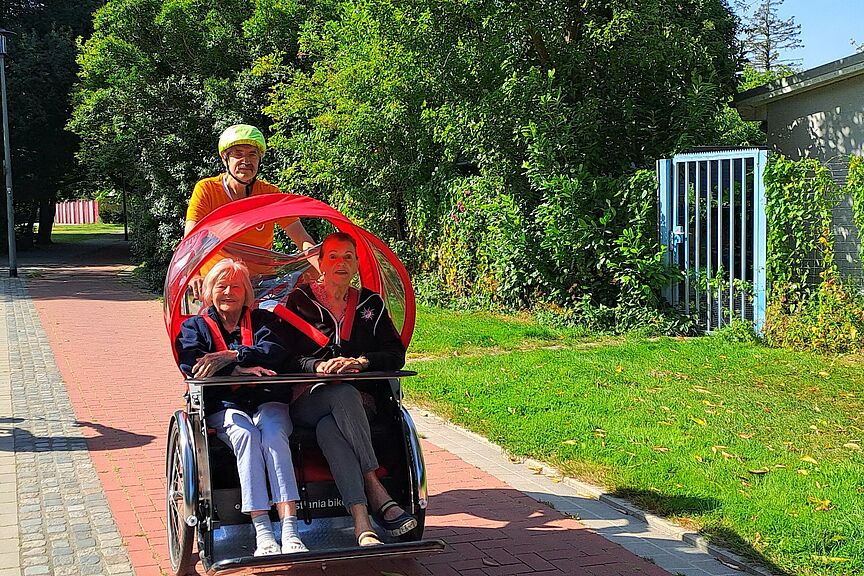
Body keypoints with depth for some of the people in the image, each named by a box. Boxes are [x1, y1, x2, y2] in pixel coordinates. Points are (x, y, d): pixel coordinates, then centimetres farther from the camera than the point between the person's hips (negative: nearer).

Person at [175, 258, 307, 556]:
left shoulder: (262, 319, 21)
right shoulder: (195, 326, 19)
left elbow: (276, 351, -2)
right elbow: (191, 364, -3)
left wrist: (229, 356, -17)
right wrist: (242, 368, -18)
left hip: (267, 401, 1)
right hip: (223, 406, 0)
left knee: (271, 431, -34)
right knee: (245, 433, -34)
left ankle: (290, 529, -45)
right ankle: (262, 532, -43)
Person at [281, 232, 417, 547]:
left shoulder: (371, 303, 14)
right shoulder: (300, 300, 7)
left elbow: (396, 355, 5)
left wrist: (361, 361, -15)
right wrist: (319, 365, -22)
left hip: (360, 398, 2)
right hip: (307, 400, -2)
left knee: (328, 428, -36)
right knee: (344, 395, -38)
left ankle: (361, 522, -46)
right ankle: (376, 491, -39)